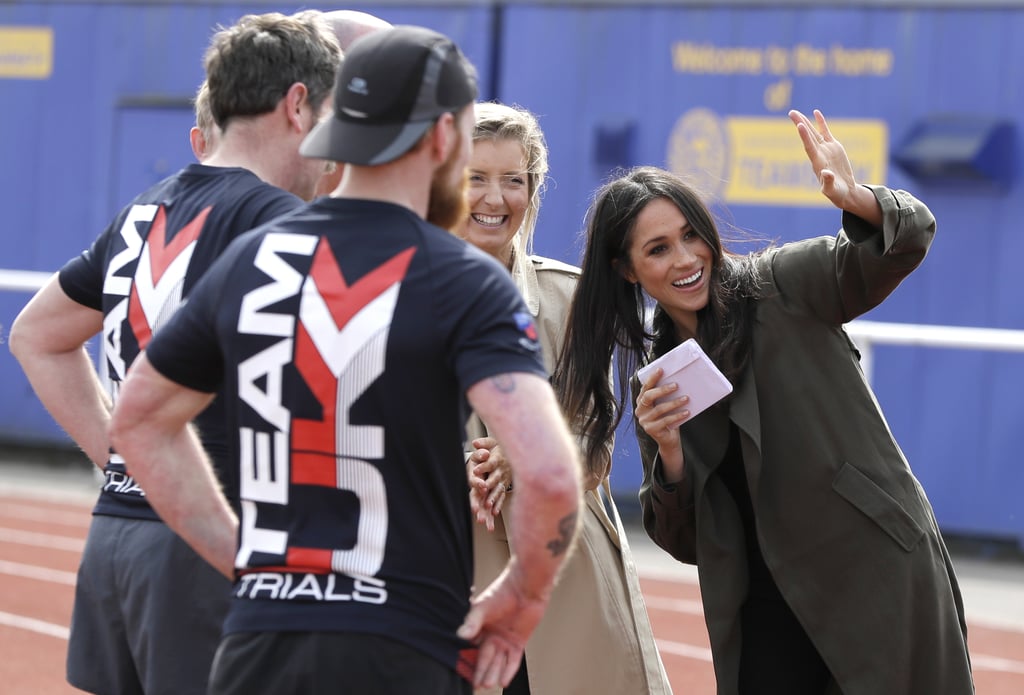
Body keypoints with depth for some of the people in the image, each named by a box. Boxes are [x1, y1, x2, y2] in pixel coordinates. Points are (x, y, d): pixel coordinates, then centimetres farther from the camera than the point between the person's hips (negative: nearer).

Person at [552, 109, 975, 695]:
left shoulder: (775, 289, -3)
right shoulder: (656, 378, 9)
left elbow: (904, 244, -17)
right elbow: (684, 543, 8)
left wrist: (860, 202, -38)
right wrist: (669, 453, -10)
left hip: (882, 580, -4)